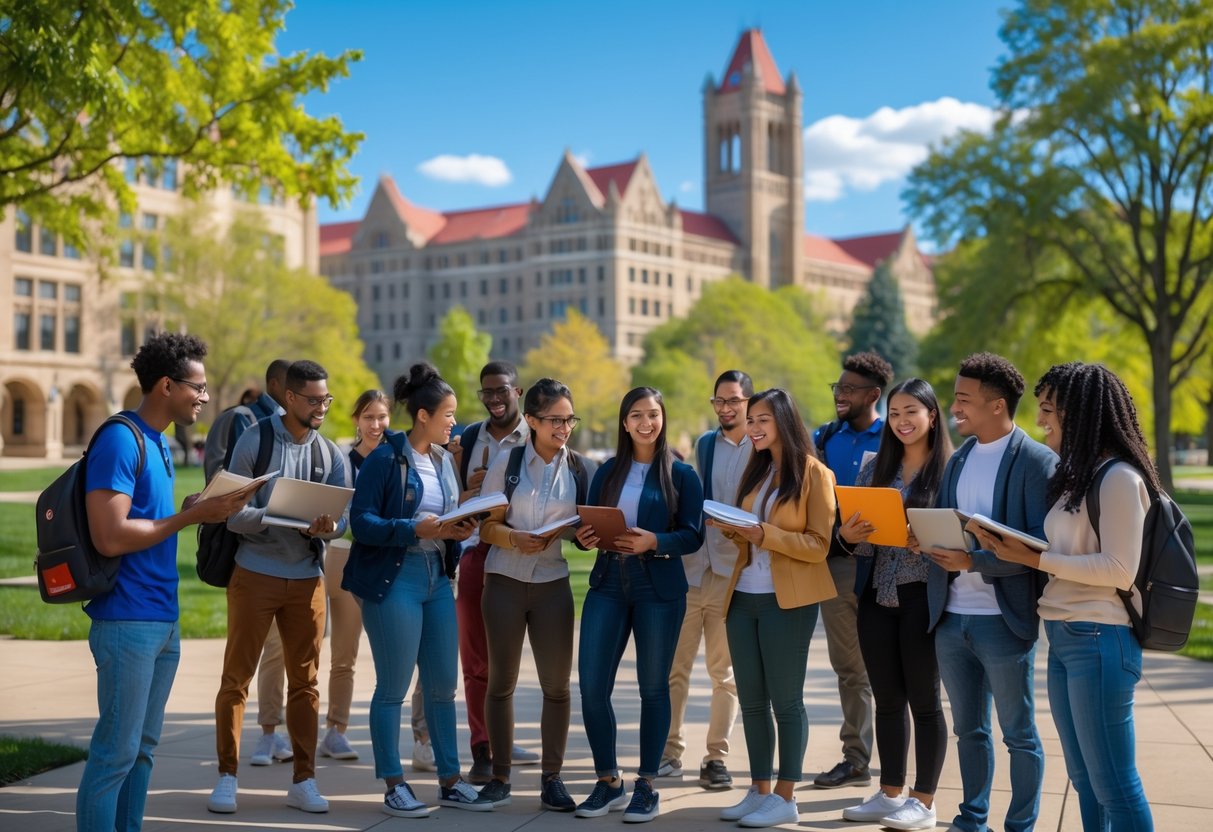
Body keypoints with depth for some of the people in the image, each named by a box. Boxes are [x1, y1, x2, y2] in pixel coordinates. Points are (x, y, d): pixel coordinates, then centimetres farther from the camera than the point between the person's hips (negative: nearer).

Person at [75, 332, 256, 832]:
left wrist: (200, 508, 3)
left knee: (143, 748, 14)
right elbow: (110, 537, -21)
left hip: (164, 620, 9)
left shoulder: (158, 442, 14)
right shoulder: (120, 440, -14)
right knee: (116, 752, -3)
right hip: (128, 621, -9)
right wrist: (191, 516, -16)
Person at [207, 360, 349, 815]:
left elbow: (341, 517, 3)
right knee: (237, 677, 2)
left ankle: (303, 780, 16)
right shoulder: (255, 441, -6)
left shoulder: (330, 453, 6)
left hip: (307, 578, 4)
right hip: (255, 573, -4)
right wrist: (275, 519, -27)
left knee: (304, 681, 8)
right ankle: (226, 777, 14)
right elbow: (233, 511, -11)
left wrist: (327, 527, -20)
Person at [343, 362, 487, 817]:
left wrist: (459, 530, -4)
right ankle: (394, 787, 11)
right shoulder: (386, 458, -10)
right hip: (394, 579, -7)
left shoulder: (444, 460, 11)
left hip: (437, 578, 7)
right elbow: (362, 521, -16)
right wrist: (416, 528, -25)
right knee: (393, 688, 1)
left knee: (442, 685, 11)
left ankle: (450, 782, 20)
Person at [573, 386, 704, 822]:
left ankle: (647, 785, 18)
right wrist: (585, 537, -11)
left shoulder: (681, 474, -1)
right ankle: (608, 781, 14)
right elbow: (589, 524, 11)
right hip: (607, 585, 3)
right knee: (591, 686, -2)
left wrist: (654, 542, -23)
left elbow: (693, 535, -7)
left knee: (653, 687, 6)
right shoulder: (608, 471, 10)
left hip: (660, 589, -3)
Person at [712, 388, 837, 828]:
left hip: (786, 600, -7)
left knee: (785, 700, 0)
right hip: (743, 596, 7)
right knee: (750, 699, 10)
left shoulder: (814, 473, -7)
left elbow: (819, 545, -12)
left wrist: (765, 535, -23)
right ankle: (759, 791, 20)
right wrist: (732, 530, -2)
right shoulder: (755, 469, 14)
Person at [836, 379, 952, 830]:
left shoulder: (951, 469, -5)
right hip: (878, 593, 5)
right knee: (887, 699, 12)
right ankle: (889, 794, 22)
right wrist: (847, 535, -9)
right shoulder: (876, 467, 11)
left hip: (923, 594, -5)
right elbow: (853, 527, 12)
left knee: (924, 699, 3)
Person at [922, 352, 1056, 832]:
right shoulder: (959, 458, 12)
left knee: (1019, 734, 7)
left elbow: (1041, 545, -16)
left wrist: (973, 559, -24)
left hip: (1003, 620, -7)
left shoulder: (1037, 462, -10)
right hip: (951, 617, 7)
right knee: (968, 729, 17)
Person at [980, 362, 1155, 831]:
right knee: (1084, 780, 14)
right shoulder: (1074, 473, 15)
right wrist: (1008, 549, 0)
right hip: (1062, 637, 9)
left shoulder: (1119, 477, -12)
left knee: (1113, 785, -2)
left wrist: (1035, 559, -16)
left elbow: (1120, 570, -19)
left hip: (1100, 640, -9)